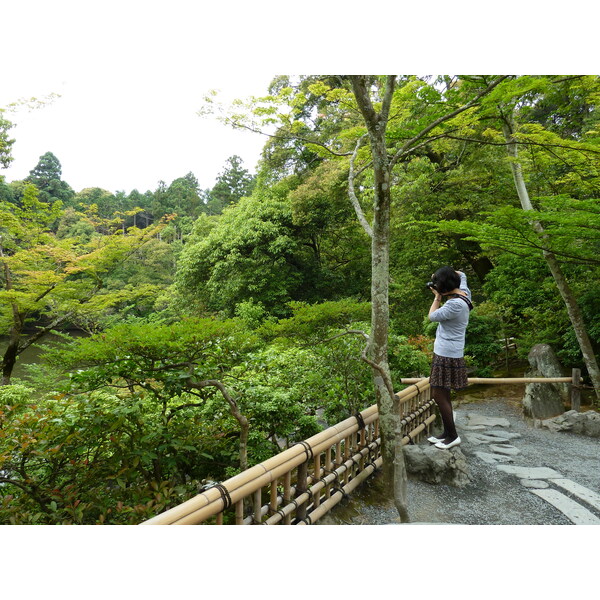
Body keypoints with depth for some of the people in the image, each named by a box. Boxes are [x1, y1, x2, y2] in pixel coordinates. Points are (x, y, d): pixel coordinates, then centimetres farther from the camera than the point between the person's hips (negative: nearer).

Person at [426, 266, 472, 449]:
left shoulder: (455, 304, -24)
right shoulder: (464, 292, 5)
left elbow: (432, 316, -13)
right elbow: (460, 274, 24)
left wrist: (437, 296, -1)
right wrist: (447, 274, 8)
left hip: (447, 355, -10)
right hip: (446, 352, 10)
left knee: (438, 395, -2)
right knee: (443, 395, 17)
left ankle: (453, 436, 10)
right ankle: (447, 433, 28)